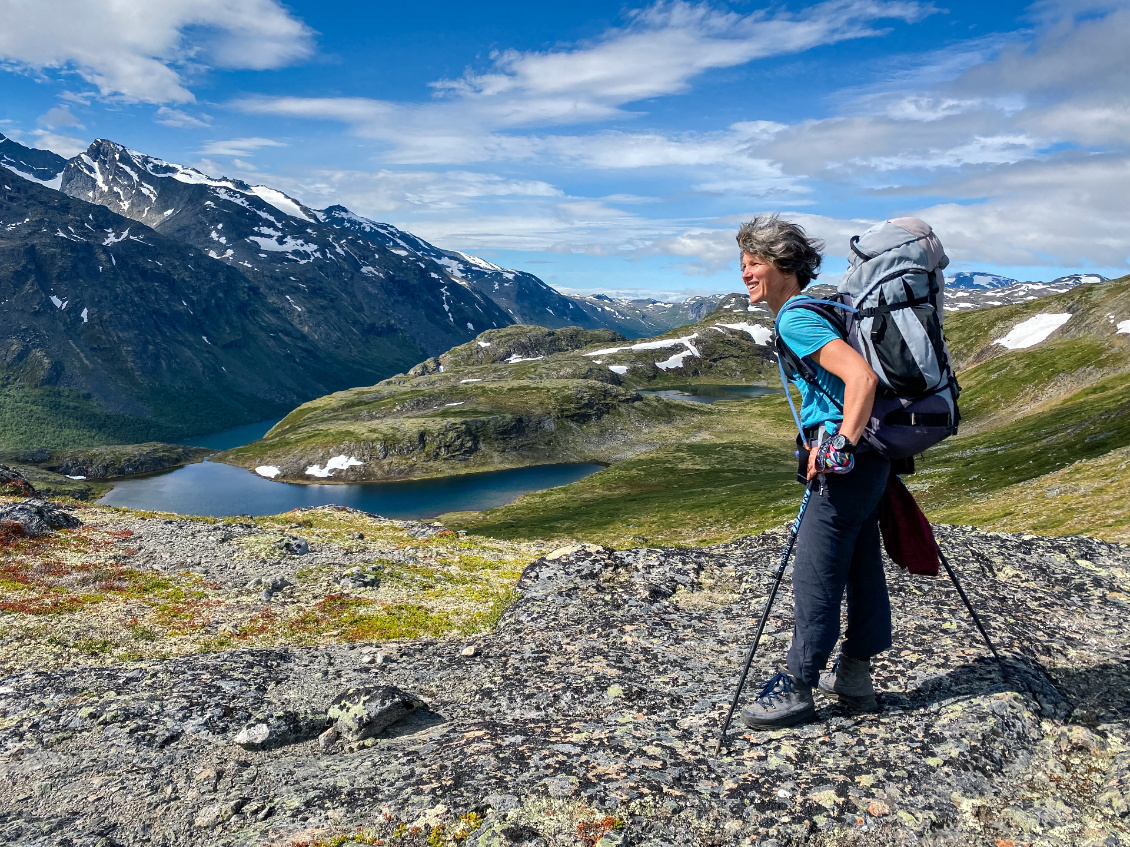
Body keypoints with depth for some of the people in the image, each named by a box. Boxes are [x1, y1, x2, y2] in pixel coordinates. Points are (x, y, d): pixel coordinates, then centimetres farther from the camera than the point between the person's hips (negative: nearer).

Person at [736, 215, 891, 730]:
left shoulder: (797, 321, -16)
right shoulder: (806, 312, 15)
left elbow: (861, 376, -29)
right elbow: (850, 376, 27)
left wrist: (843, 443, -24)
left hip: (844, 466, -10)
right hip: (866, 465, 10)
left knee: (815, 576, -2)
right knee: (861, 568, 15)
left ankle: (796, 688, 8)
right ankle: (854, 676, 27)